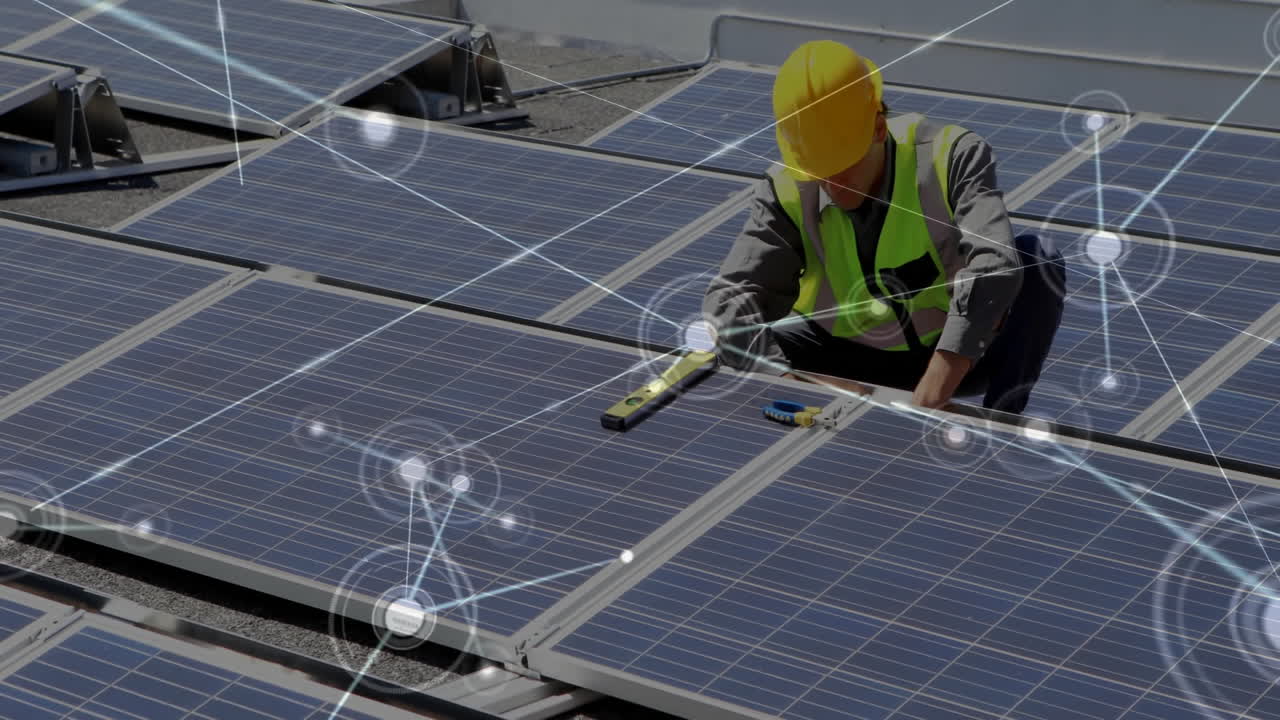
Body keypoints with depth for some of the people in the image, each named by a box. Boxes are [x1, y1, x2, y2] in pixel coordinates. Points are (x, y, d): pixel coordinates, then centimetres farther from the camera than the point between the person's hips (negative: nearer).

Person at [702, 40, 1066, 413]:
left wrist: (937, 385, -47)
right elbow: (728, 300, -25)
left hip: (962, 356, -1)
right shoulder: (787, 193, -16)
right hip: (859, 362, 1)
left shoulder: (950, 155, -23)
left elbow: (995, 264, -38)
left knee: (1037, 259, -28)